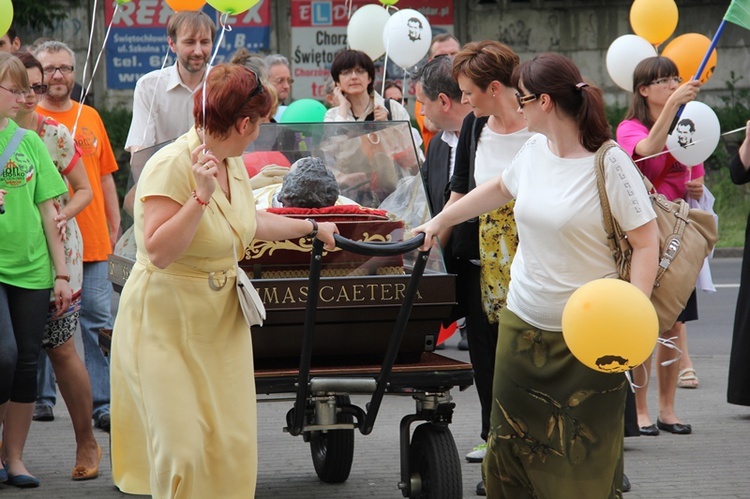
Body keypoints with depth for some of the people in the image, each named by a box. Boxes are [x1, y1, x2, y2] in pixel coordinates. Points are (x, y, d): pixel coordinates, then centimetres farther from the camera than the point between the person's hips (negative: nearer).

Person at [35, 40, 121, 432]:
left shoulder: (90, 117, 14)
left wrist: (114, 226, 14)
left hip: (92, 241, 3)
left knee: (98, 321, 0)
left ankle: (103, 403, 1)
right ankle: (42, 397, 14)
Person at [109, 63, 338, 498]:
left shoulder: (232, 164, 7)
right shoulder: (171, 166, -20)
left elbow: (250, 221, 27)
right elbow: (159, 251, -28)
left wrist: (312, 228, 38)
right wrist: (201, 196, -32)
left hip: (221, 322, 8)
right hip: (166, 326, -8)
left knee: (232, 445, 3)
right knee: (182, 450, -11)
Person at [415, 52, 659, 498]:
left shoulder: (610, 164, -16)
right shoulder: (535, 151, 4)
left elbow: (646, 244, -15)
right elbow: (498, 189, 26)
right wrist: (439, 221, 31)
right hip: (523, 324, 7)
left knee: (585, 461, -2)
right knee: (512, 443, 10)